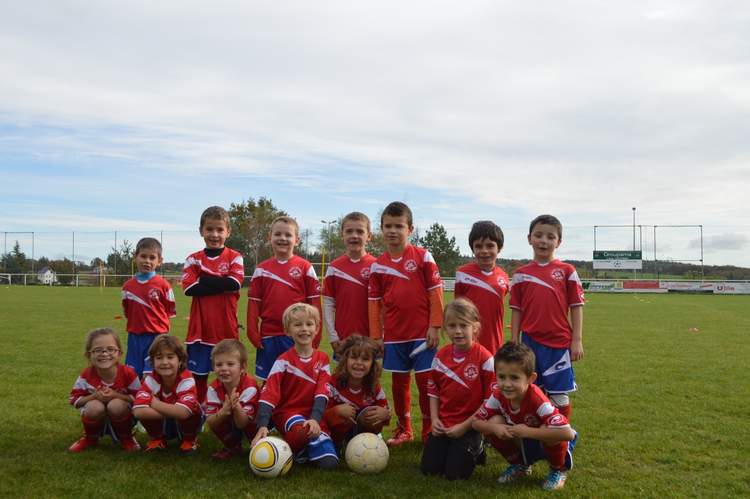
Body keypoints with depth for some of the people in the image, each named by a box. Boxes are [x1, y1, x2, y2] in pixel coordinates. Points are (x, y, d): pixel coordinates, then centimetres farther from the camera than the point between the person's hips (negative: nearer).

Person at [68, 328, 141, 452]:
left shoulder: (128, 373, -19)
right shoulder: (86, 375, -14)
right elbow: (74, 400, -7)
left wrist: (116, 396, -27)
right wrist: (94, 397, -25)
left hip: (120, 418, -1)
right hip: (97, 419, 1)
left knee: (116, 405, -34)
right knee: (95, 406, -32)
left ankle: (126, 438, -3)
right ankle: (90, 438, 3)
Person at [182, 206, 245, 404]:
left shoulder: (234, 258, 4)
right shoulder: (193, 259, 8)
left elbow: (234, 284, -13)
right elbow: (189, 288, -7)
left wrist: (204, 279, -10)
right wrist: (221, 285, -11)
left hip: (226, 328, -1)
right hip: (200, 328, 1)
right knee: (199, 374, 8)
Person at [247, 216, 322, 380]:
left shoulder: (305, 267, -2)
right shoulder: (261, 269, 5)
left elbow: (314, 302, -2)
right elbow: (253, 302, 6)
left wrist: (315, 334, -5)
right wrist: (252, 332, -1)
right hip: (269, 336, 2)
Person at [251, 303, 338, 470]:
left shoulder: (322, 359, 4)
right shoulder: (284, 361, -4)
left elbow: (322, 393, -5)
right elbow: (269, 394, -12)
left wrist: (315, 419, -22)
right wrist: (263, 426, -25)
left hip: (313, 415, 3)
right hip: (287, 411, -3)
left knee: (329, 462, -17)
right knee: (303, 430, -38)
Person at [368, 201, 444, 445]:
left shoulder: (423, 257, -4)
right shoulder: (378, 266, 4)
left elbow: (435, 292, -4)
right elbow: (375, 302, 6)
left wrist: (435, 327, -9)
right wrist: (375, 336, 4)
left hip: (422, 333, -3)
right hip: (394, 335, 3)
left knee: (425, 381, 1)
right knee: (399, 382, 11)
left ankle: (429, 431, 15)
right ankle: (403, 430, 25)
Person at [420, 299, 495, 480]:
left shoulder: (484, 358, -14)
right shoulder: (441, 356, 2)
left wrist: (465, 426, -13)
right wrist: (434, 419, -2)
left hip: (469, 427, -4)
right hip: (443, 425, 5)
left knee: (455, 473, -8)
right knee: (429, 469, -2)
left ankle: (476, 449, 20)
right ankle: (452, 448, 25)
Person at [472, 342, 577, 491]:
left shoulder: (537, 399, -35)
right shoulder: (498, 395, -20)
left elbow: (567, 433, -44)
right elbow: (476, 422, -9)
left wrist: (527, 431, -39)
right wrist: (494, 428, -31)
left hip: (545, 444, -4)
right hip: (523, 444, 4)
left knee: (547, 429, -37)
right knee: (494, 422, -21)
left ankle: (559, 470, -3)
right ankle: (520, 465, 5)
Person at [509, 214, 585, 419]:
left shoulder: (567, 271, 1)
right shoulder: (521, 274, 6)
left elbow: (576, 307, 1)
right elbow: (516, 310, 8)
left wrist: (577, 340, -3)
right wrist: (514, 342, 5)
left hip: (559, 342, -1)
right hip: (530, 342, 2)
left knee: (559, 396, 5)